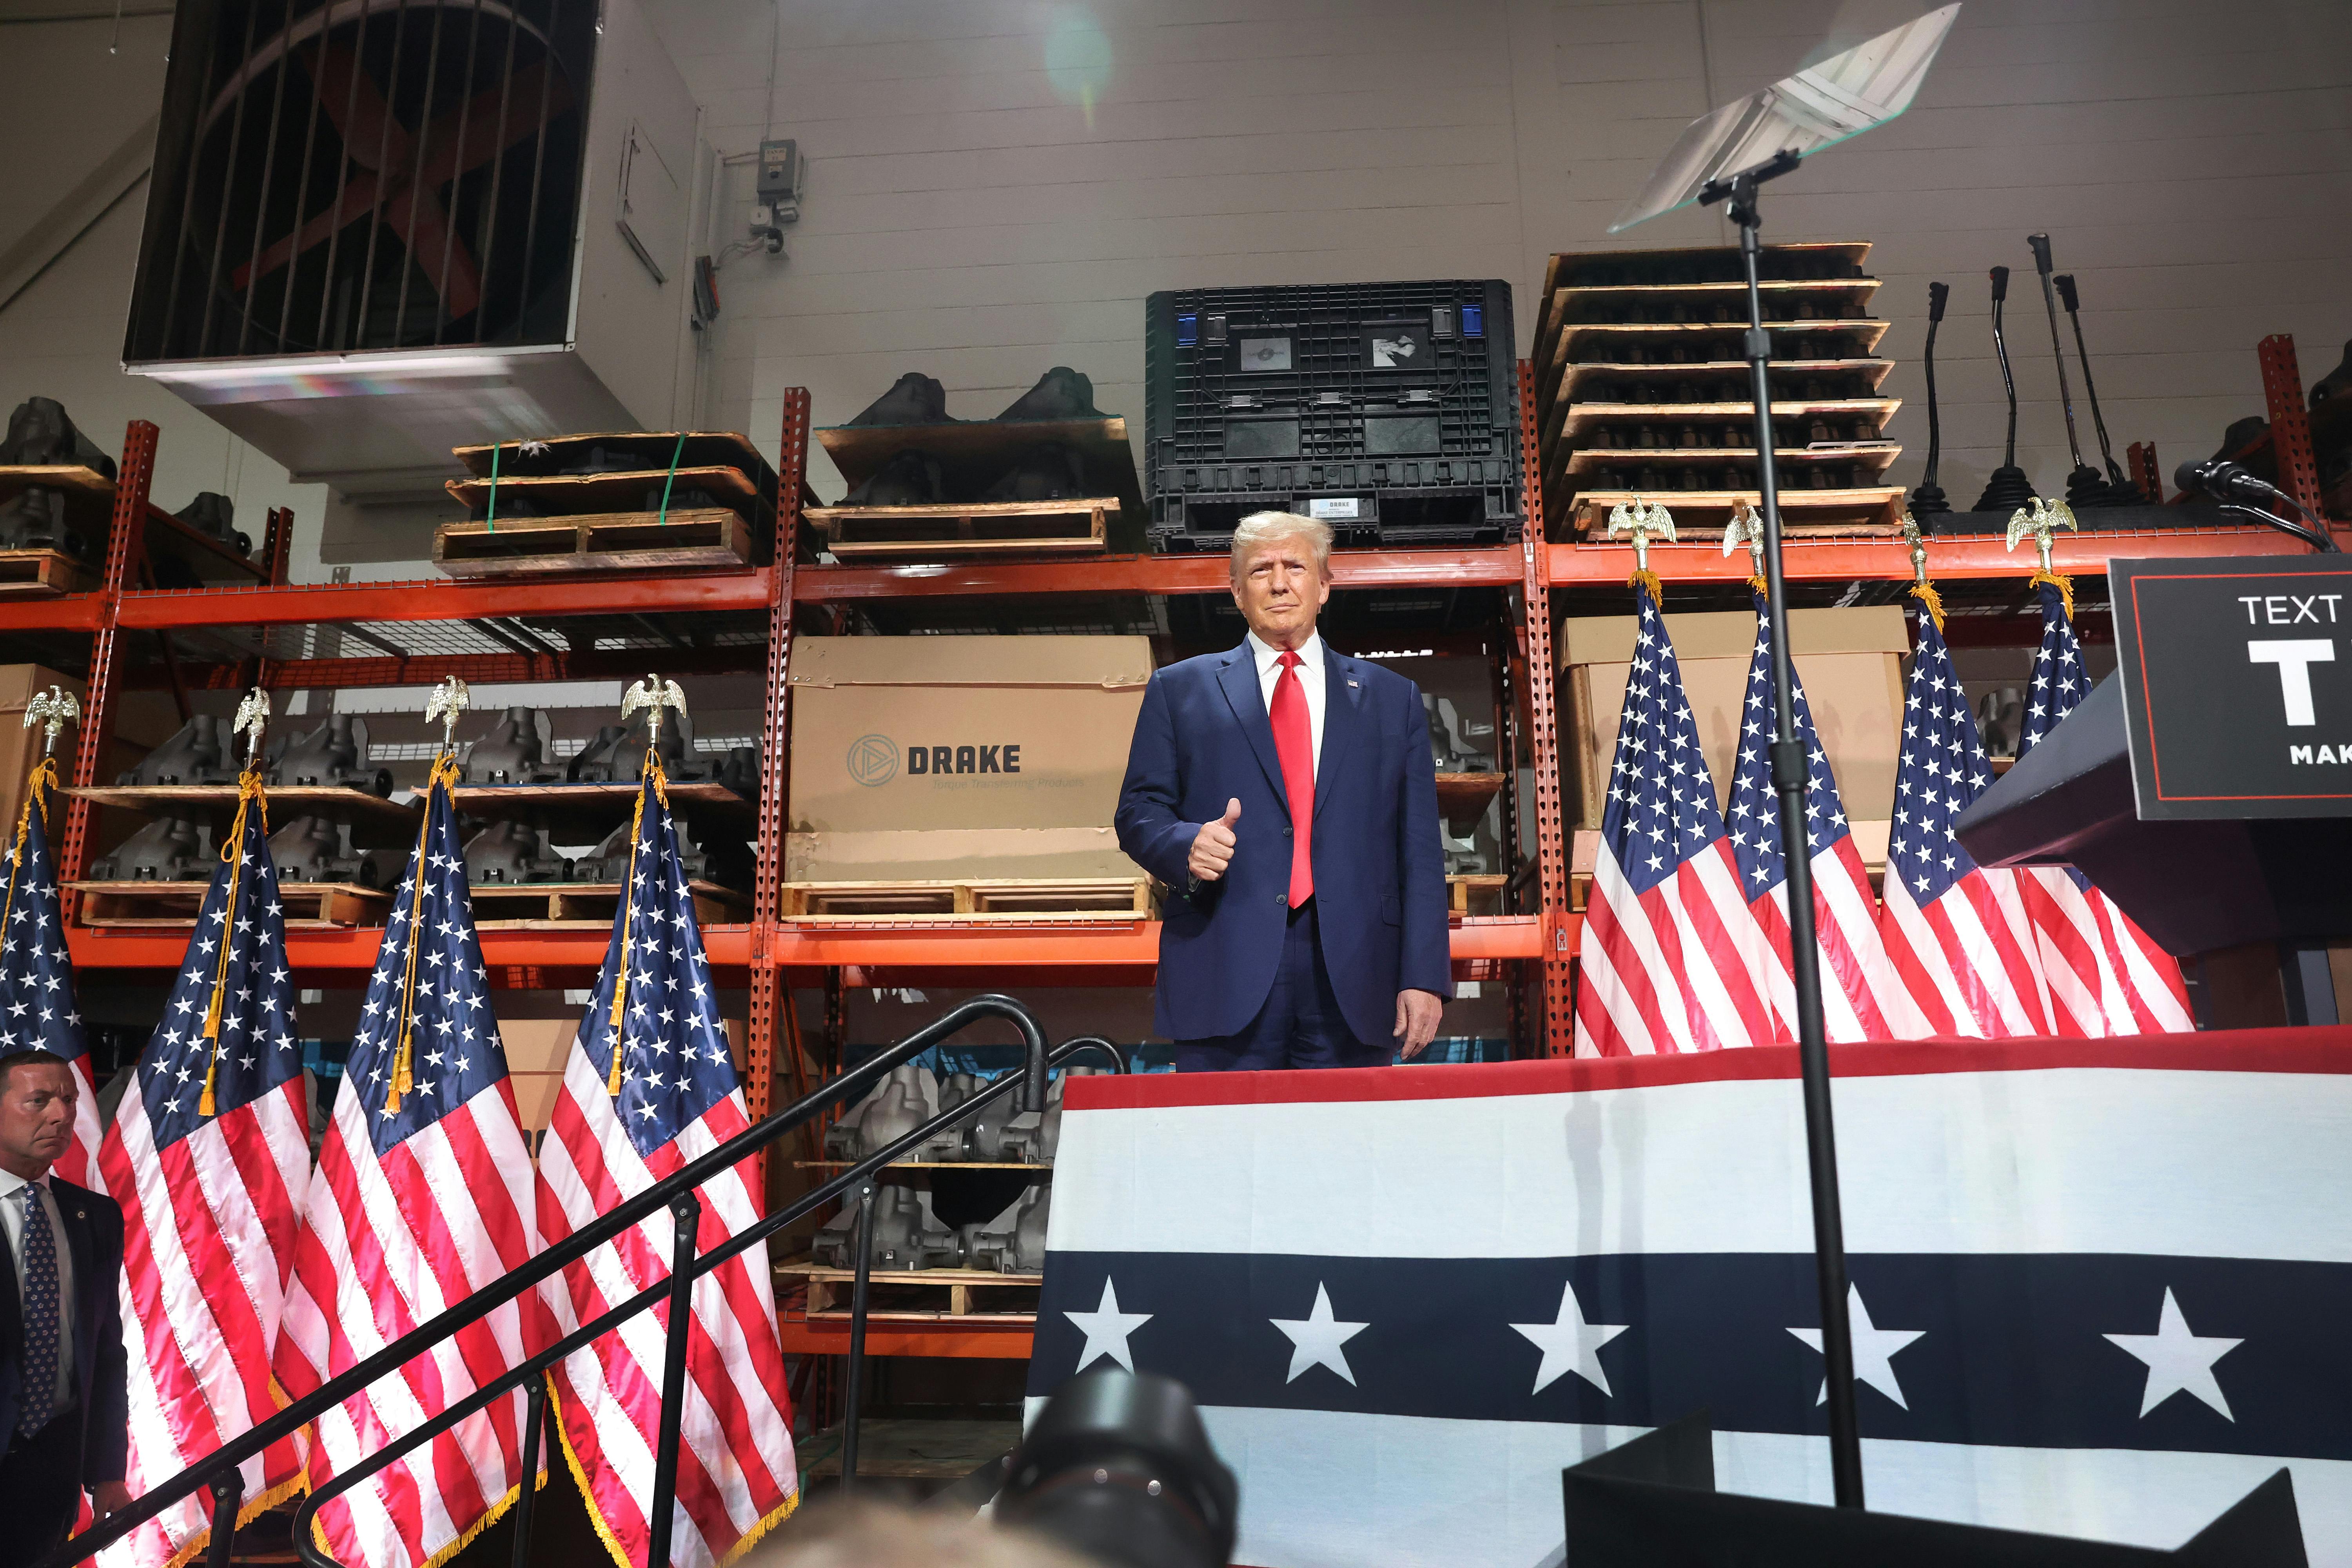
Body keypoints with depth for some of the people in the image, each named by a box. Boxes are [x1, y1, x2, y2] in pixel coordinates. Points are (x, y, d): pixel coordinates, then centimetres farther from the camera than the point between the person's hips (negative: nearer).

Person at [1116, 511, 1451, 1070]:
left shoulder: (1392, 698, 14)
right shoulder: (1180, 689, 13)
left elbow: (1419, 850, 8)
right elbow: (1139, 812, 9)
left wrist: (1423, 977, 0)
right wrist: (1187, 844, -15)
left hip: (1353, 983, 1)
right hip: (1225, 977, -1)